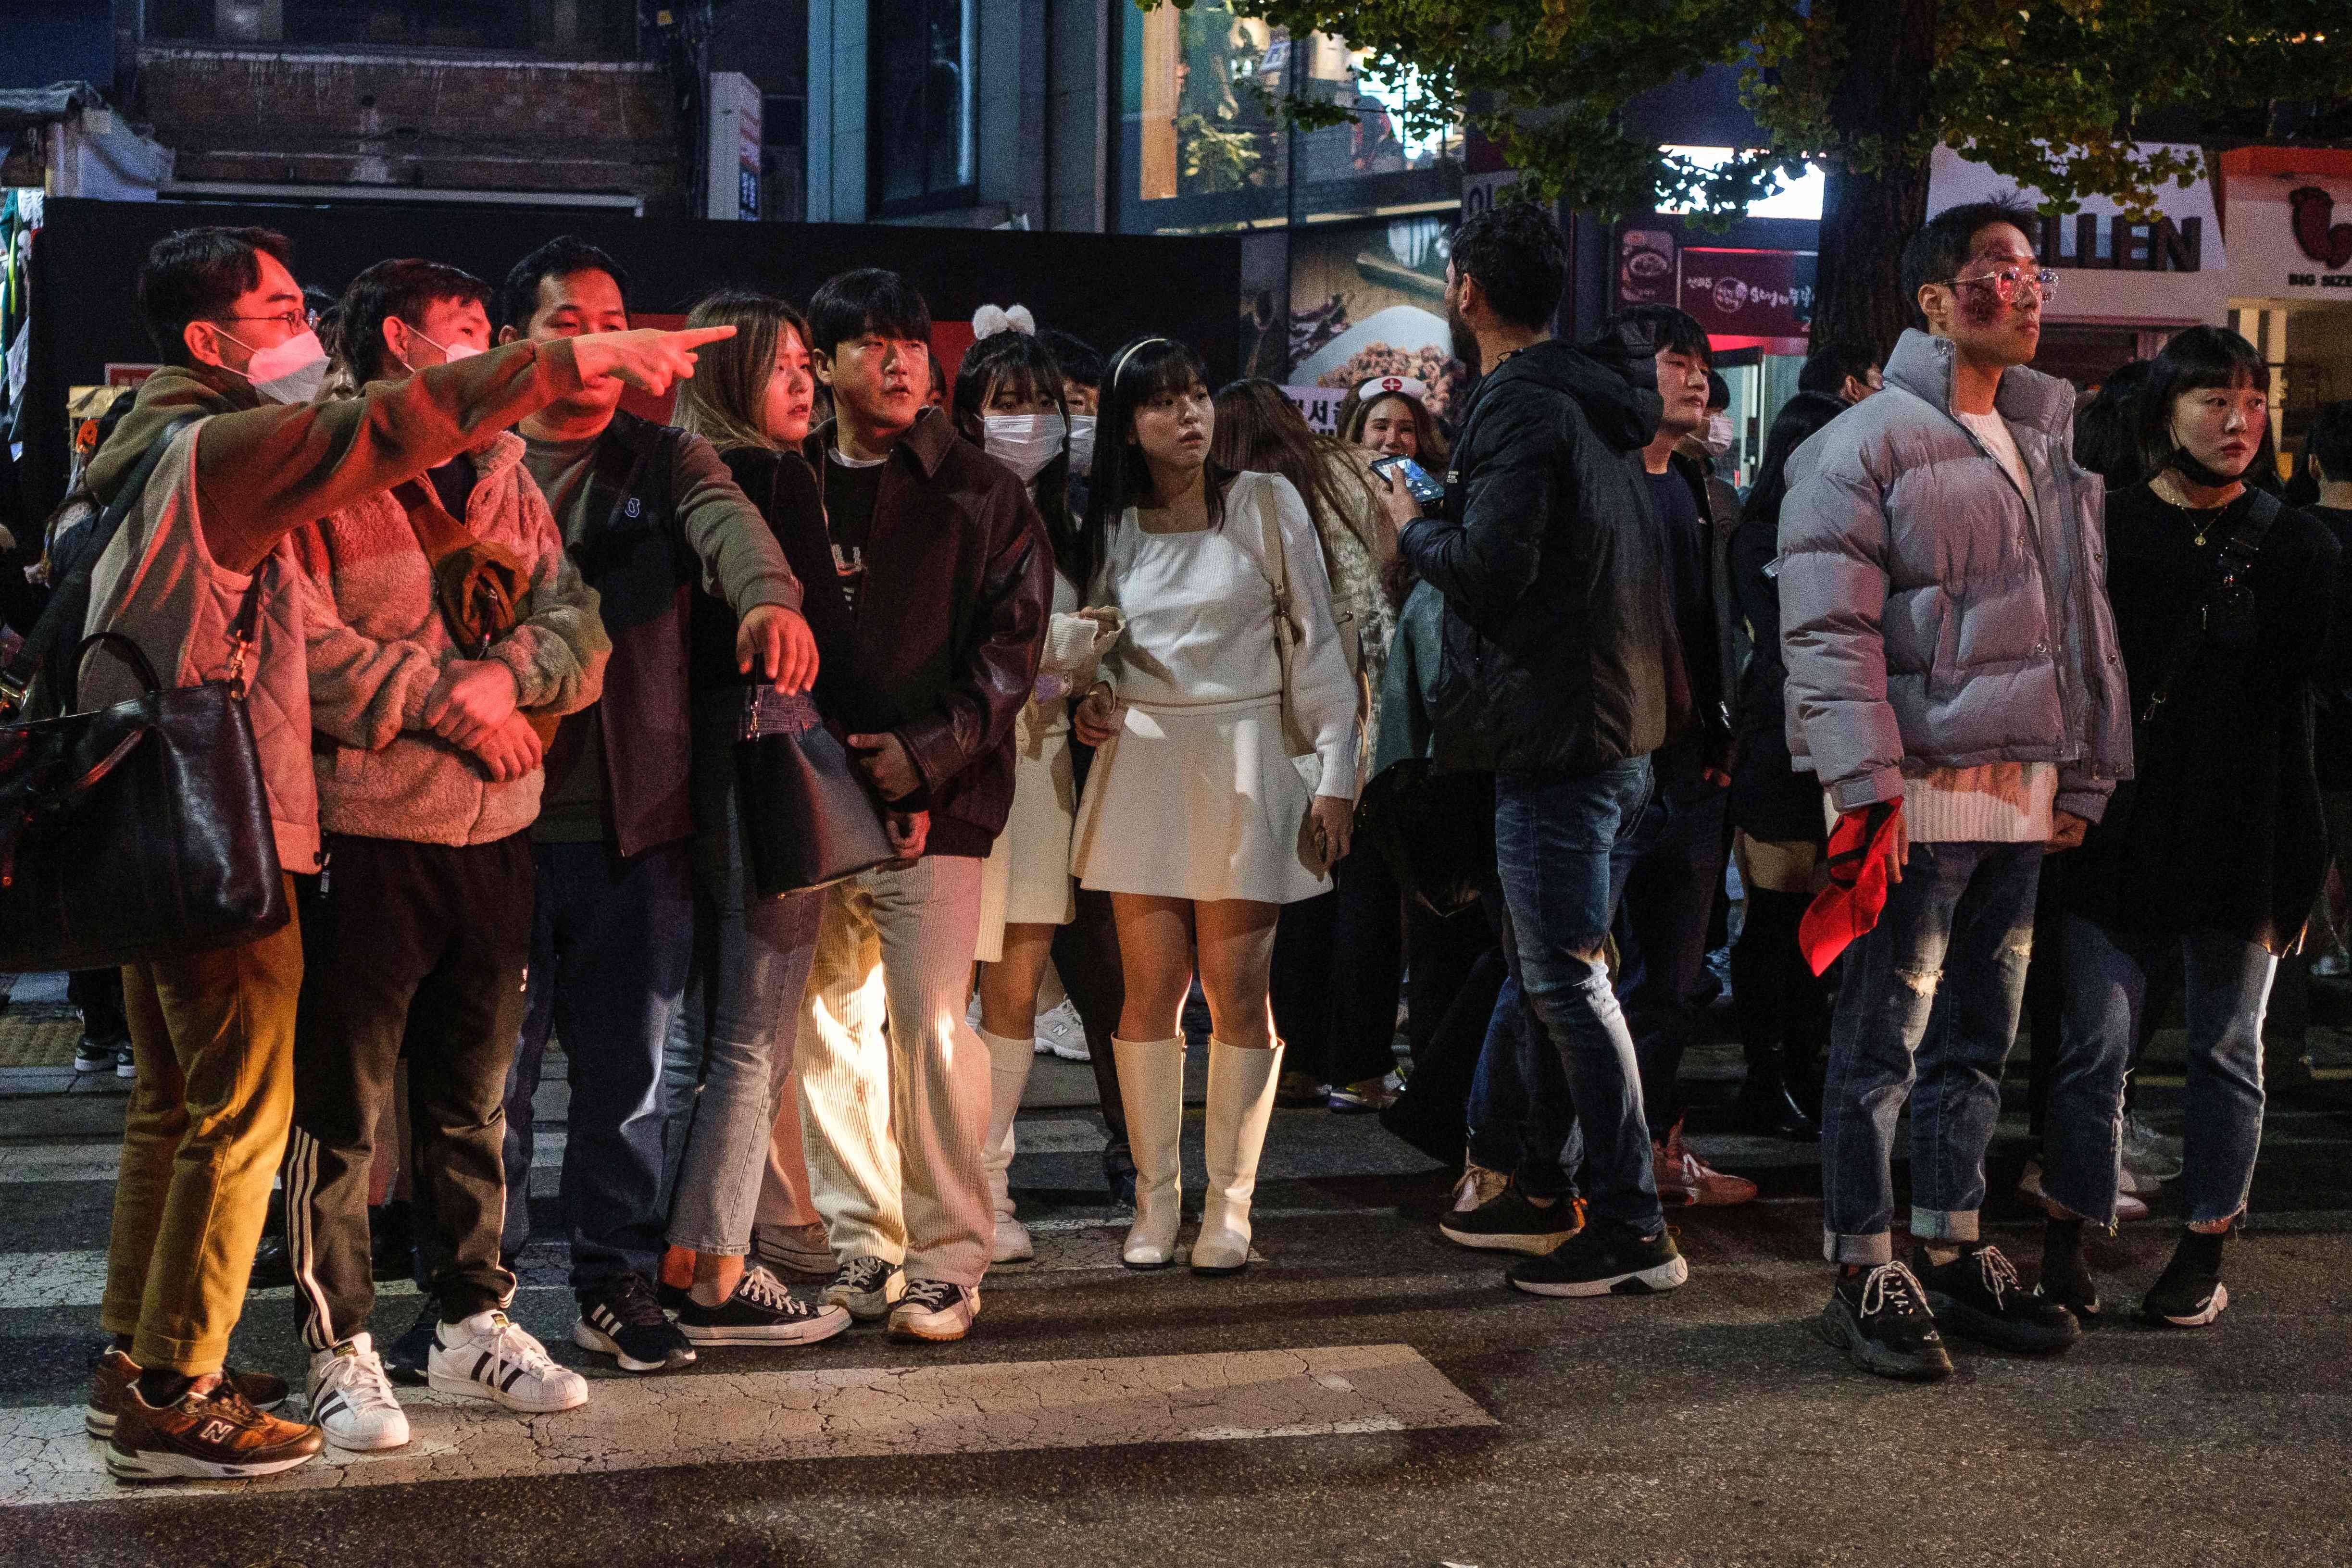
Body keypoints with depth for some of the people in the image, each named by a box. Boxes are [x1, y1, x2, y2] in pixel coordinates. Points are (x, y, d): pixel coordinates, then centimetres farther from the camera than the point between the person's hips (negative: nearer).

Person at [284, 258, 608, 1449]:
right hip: (364, 827, -6)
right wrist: (442, 697, -14)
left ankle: (472, 1323, 27)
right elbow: (295, 631, -15)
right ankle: (342, 1350, 9)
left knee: (474, 1100, 15)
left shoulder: (501, 471, 15)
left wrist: (507, 676, -12)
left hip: (497, 825, 6)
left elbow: (578, 627, 8)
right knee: (343, 1104, 0)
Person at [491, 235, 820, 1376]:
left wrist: (769, 597, -35)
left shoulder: (664, 458, 9)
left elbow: (725, 521, -13)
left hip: (639, 820, 2)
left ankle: (615, 1281, 22)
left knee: (627, 1069, 10)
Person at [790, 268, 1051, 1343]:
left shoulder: (979, 493, 4)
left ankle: (947, 1257, 4)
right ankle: (862, 1245, 20)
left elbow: (1011, 645, -1)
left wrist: (929, 750, -12)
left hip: (935, 802, -3)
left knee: (932, 1028, -7)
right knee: (830, 1028, 8)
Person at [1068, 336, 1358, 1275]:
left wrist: (1334, 772, -6)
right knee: (1151, 991, 1)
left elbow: (1315, 639, -1)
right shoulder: (1112, 526, 9)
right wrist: (1091, 702, -3)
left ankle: (1229, 1204, 5)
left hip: (1245, 760, -3)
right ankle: (1155, 1199, 10)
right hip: (1141, 762, 3)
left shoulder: (1265, 503, 0)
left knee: (1236, 992, -3)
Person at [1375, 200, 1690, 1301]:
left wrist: (1414, 526, -4)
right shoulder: (1595, 405, 16)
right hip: (1619, 730, 10)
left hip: (1557, 737, -10)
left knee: (1566, 979, -7)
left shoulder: (1519, 408, -14)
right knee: (1556, 971, 17)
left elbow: (1489, 570, -23)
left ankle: (1633, 1230, -4)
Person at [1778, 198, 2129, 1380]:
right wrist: (1867, 784, -18)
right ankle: (1863, 1275, 6)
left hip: (2022, 789, 7)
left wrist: (2084, 776, 15)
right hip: (1917, 790, -7)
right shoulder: (1870, 440, -6)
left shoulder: (2046, 443, 16)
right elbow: (1827, 627, -12)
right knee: (1883, 1044, -2)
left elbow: (2079, 614, 20)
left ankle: (1951, 1251, 24)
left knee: (1978, 1038, 13)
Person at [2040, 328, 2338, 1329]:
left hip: (2239, 846, 0)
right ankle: (2066, 1246, 13)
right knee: (2093, 1050, 1)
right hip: (2112, 835, 0)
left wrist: (2299, 869, -7)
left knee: (2227, 1051, 10)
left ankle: (2205, 1254, 22)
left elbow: (2308, 718, -2)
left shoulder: (2296, 547, 2)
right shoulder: (2101, 530, 2)